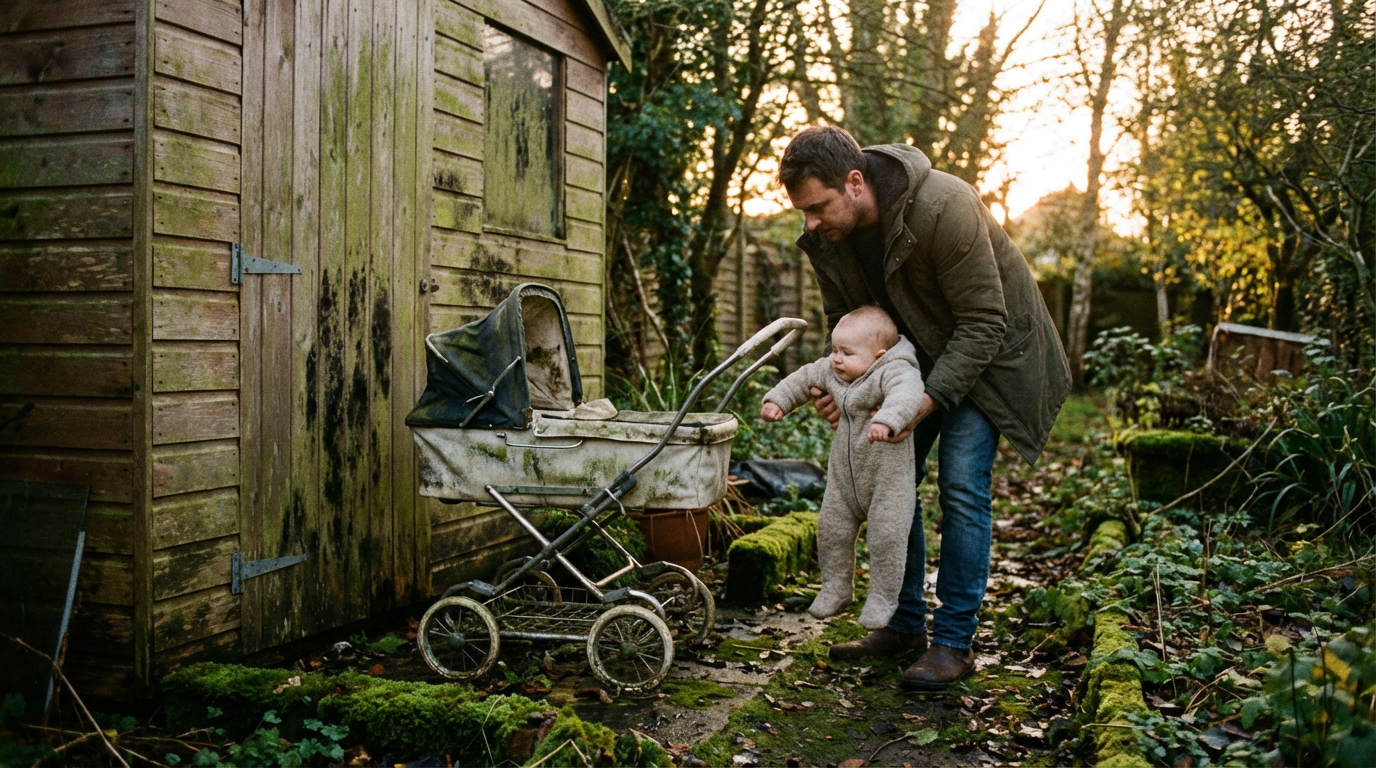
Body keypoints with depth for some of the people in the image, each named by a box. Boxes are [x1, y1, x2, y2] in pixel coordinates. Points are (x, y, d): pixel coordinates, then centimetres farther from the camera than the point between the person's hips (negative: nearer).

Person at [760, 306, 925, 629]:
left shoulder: (896, 372, -23)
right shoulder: (832, 370, 0)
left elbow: (907, 395, -44)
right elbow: (805, 378, 18)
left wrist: (887, 421, -61)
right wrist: (777, 400, 9)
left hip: (888, 475, -7)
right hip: (844, 472, 7)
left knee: (886, 537, -5)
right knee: (832, 529, 11)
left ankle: (883, 597, 13)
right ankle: (836, 588, 29)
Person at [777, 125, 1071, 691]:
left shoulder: (943, 208, -34)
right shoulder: (824, 234, -14)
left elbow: (983, 322, -29)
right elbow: (846, 320, 1)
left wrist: (926, 400, -34)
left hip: (987, 347, -6)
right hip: (915, 351, 7)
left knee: (962, 484, -13)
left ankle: (954, 641, -4)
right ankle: (904, 624, 15)